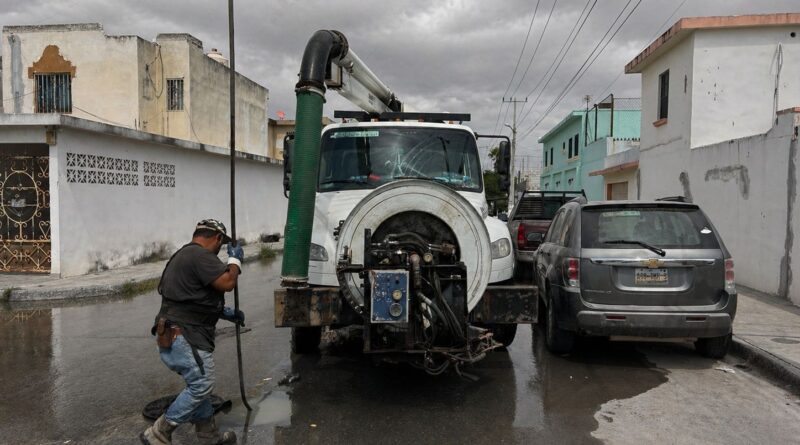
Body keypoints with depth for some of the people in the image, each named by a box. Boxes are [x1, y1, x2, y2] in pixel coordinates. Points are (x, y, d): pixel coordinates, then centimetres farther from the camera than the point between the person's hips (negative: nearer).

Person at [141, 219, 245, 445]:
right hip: (184, 335, -11)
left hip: (173, 335, 11)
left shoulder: (184, 255, 22)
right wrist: (235, 259, -1)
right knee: (201, 386, -8)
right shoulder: (201, 255, -14)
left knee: (198, 384, 18)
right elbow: (227, 282, -19)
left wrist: (226, 312, 30)